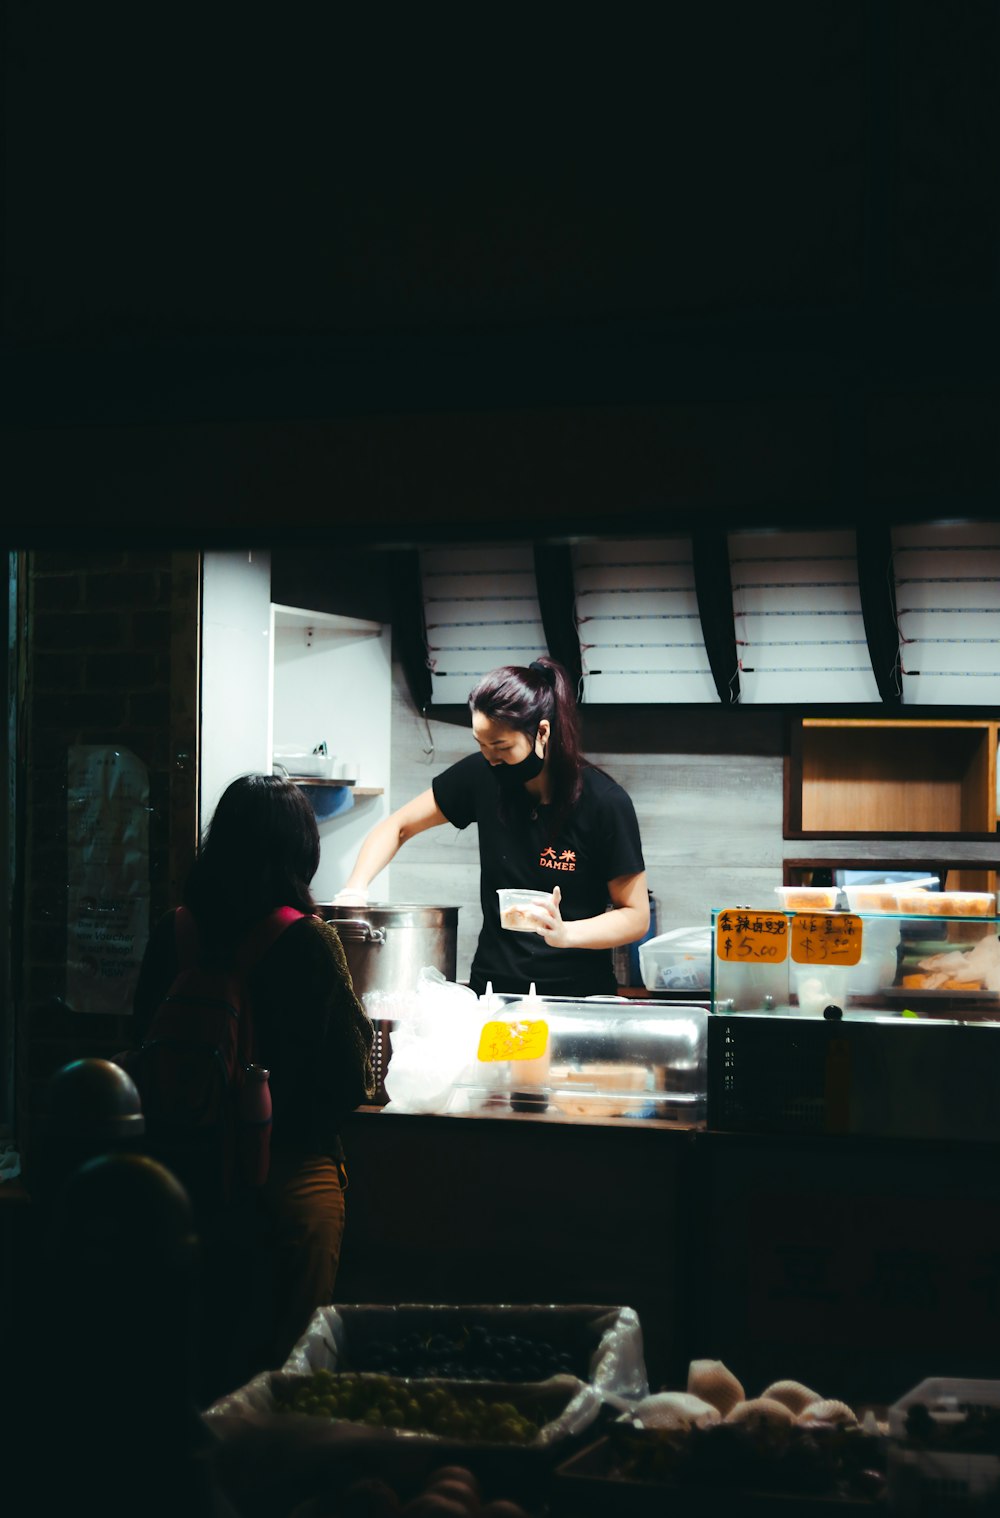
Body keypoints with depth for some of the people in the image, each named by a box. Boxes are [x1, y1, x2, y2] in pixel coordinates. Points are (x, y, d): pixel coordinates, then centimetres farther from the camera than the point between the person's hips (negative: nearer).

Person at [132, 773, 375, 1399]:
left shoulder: (172, 934, -4)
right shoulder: (308, 940, -16)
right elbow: (354, 1081, -11)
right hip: (293, 1167, -4)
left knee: (203, 1345, 17)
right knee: (289, 1352, 9)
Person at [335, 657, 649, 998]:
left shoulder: (604, 802, -9)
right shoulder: (481, 775, 0)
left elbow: (636, 916, -3)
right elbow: (398, 827, 14)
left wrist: (564, 933, -21)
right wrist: (355, 888, -4)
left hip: (576, 993, -3)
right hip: (491, 987, 3)